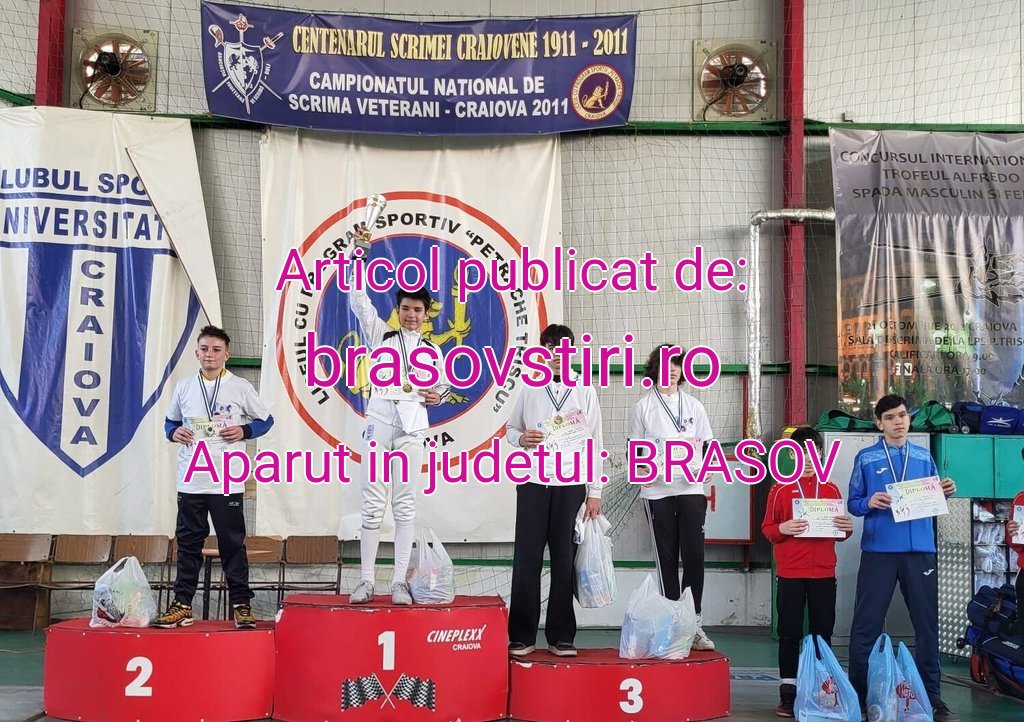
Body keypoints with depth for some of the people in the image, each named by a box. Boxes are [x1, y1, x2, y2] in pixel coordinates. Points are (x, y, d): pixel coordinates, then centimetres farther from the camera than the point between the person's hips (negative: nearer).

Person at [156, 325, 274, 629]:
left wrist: (244, 431, -9)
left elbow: (266, 420, 8)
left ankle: (241, 605, 8)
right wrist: (173, 432, -2)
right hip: (190, 480, 3)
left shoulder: (240, 387, 1)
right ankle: (182, 605, 15)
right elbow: (170, 421, 20)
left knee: (233, 544, 1)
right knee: (188, 544, 8)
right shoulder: (184, 387, 8)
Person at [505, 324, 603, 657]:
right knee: (527, 559, -1)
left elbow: (595, 442, 7)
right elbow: (510, 429, 17)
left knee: (564, 560, 2)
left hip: (571, 484, 0)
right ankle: (521, 636, 6)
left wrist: (594, 492, 2)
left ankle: (561, 637, 9)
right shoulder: (530, 389, 10)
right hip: (533, 482, 1)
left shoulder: (584, 391, 8)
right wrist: (521, 438, -8)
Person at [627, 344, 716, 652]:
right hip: (658, 490, -1)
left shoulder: (694, 405, 15)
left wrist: (706, 468, -3)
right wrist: (642, 470, -11)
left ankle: (694, 623, -2)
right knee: (666, 557, 2)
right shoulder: (643, 406, 7)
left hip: (691, 487, 1)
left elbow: (705, 444, 16)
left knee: (694, 553, -8)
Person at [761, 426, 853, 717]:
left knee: (822, 632, 7)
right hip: (790, 574, -2)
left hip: (824, 573, 2)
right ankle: (788, 691, 7)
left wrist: (847, 528, -7)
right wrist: (782, 529, -20)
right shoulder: (781, 490, 1)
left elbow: (839, 532, 15)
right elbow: (767, 529, 0)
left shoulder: (831, 490, 9)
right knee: (789, 633, 2)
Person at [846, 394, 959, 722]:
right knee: (866, 624, 0)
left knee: (927, 622, 7)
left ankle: (931, 695, 18)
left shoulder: (924, 457, 12)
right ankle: (858, 692, 11)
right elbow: (853, 503, 2)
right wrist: (869, 503, -18)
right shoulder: (866, 458, 3)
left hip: (920, 549, 3)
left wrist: (944, 492, -5)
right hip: (880, 549, -3)